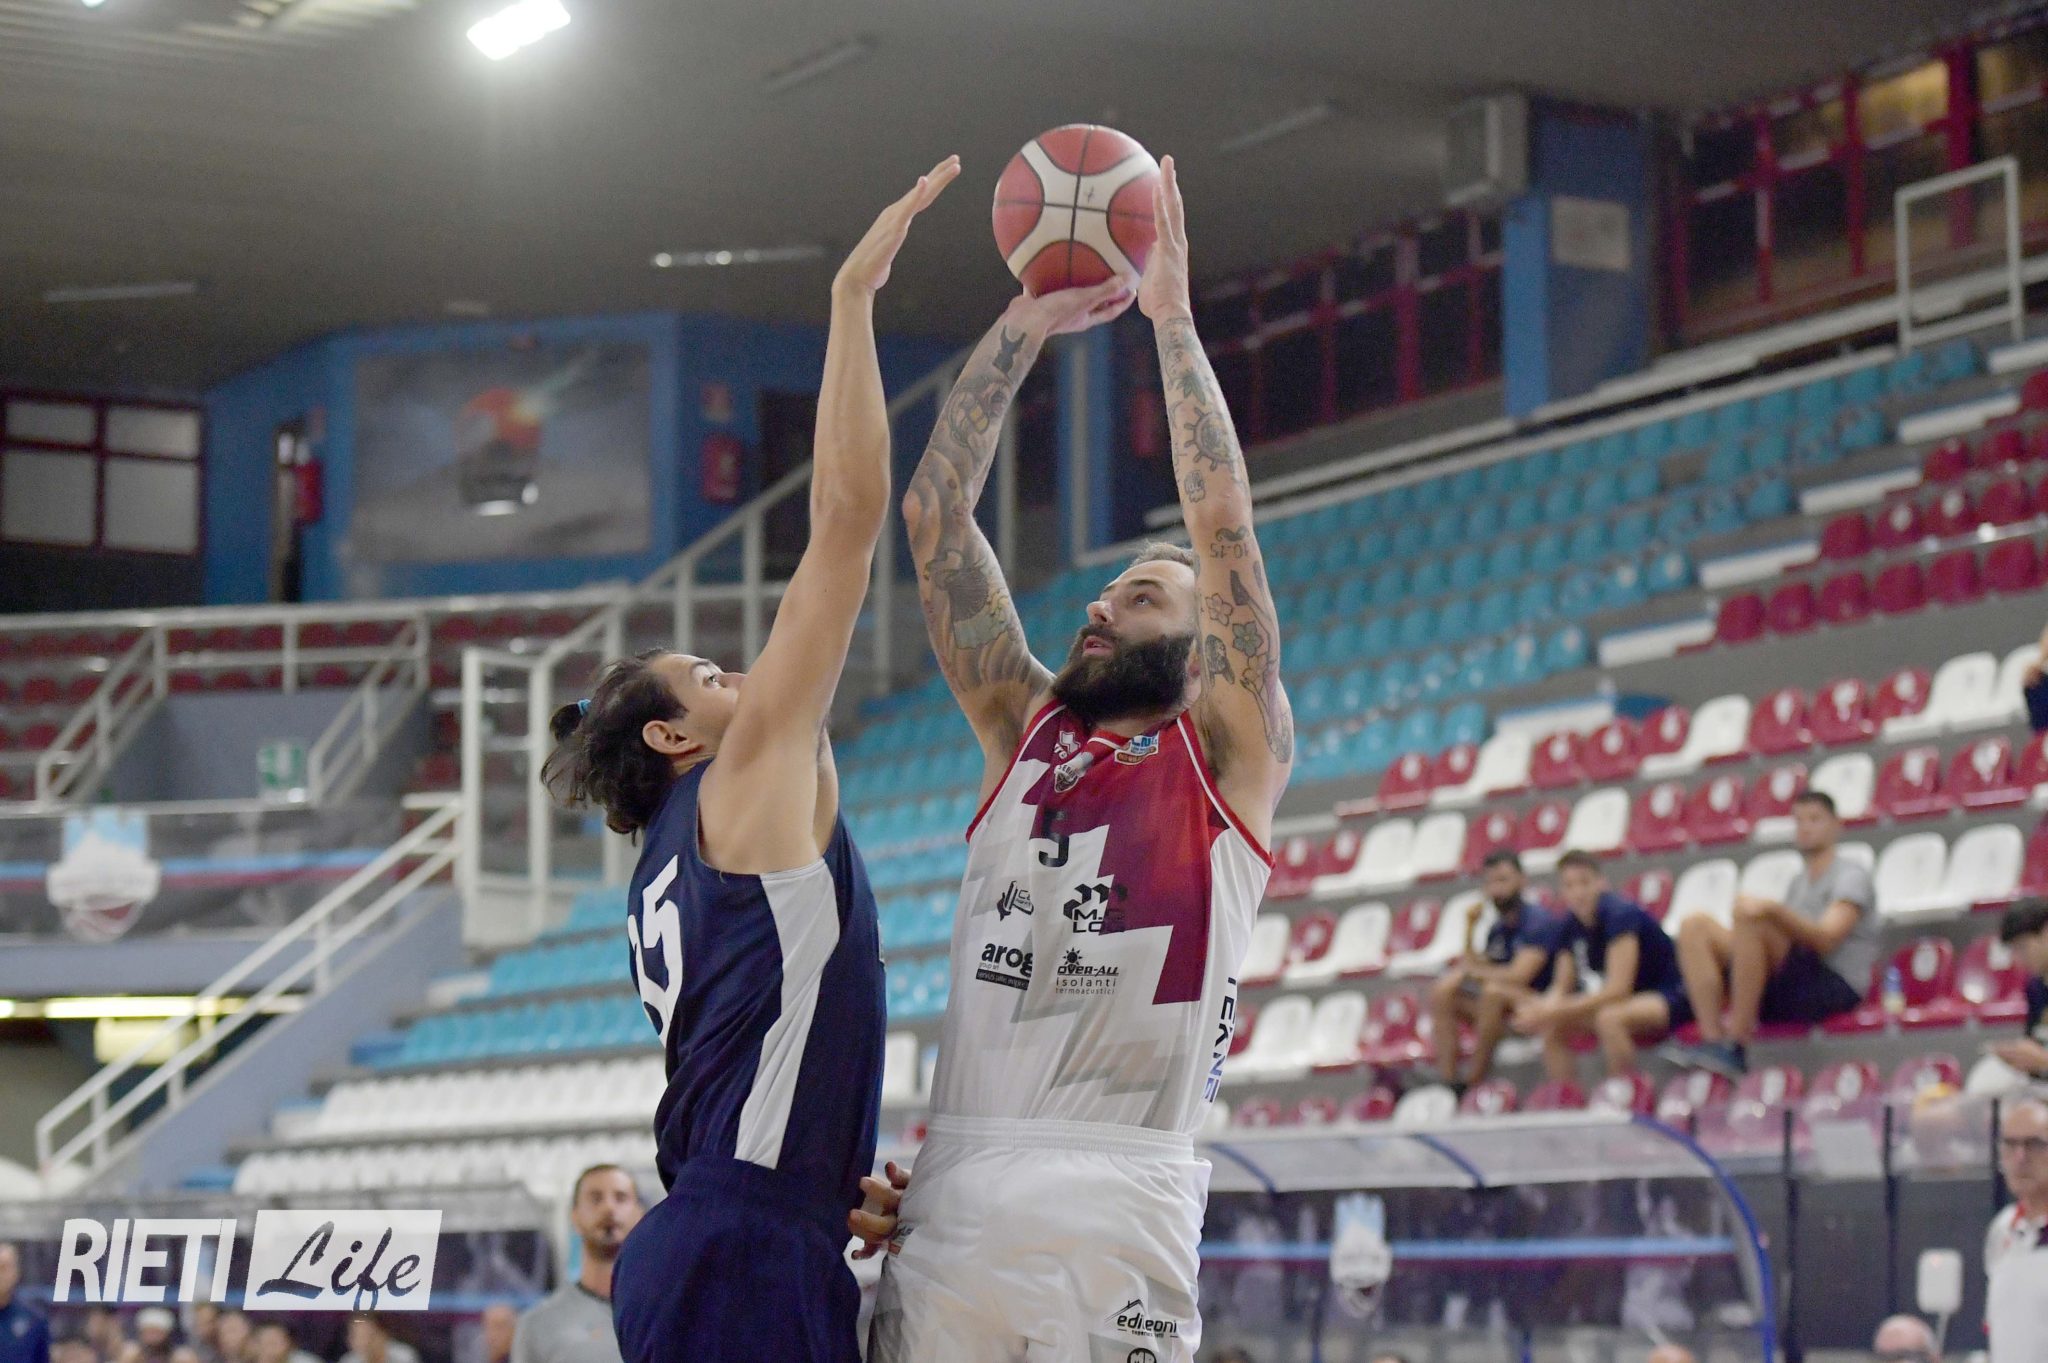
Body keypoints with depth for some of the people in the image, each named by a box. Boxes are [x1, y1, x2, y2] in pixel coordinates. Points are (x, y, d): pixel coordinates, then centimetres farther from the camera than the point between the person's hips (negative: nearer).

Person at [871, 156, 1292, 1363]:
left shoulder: (1232, 756, 8)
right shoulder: (1026, 730, 20)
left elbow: (1224, 526, -2)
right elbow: (936, 518, 16)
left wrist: (1173, 316, 2)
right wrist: (1029, 324, 12)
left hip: (1114, 1205, -4)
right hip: (953, 1198, 4)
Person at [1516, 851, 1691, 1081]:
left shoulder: (1620, 914, -23)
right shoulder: (1573, 927, 0)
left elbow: (1618, 989, -30)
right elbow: (1562, 988, 5)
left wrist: (1553, 1012, -30)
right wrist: (1544, 1008, -19)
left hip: (1671, 999, -9)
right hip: (1633, 1000, 9)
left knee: (1609, 1018, -36)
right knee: (1552, 1027, 1)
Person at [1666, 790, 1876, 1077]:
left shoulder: (1851, 876, 3)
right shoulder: (1798, 883, 27)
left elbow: (1827, 939, -16)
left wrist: (1773, 909, -31)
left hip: (1835, 987, -7)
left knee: (1749, 917, -30)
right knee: (1695, 926, -6)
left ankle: (1735, 1043, -33)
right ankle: (1712, 1039, -22)